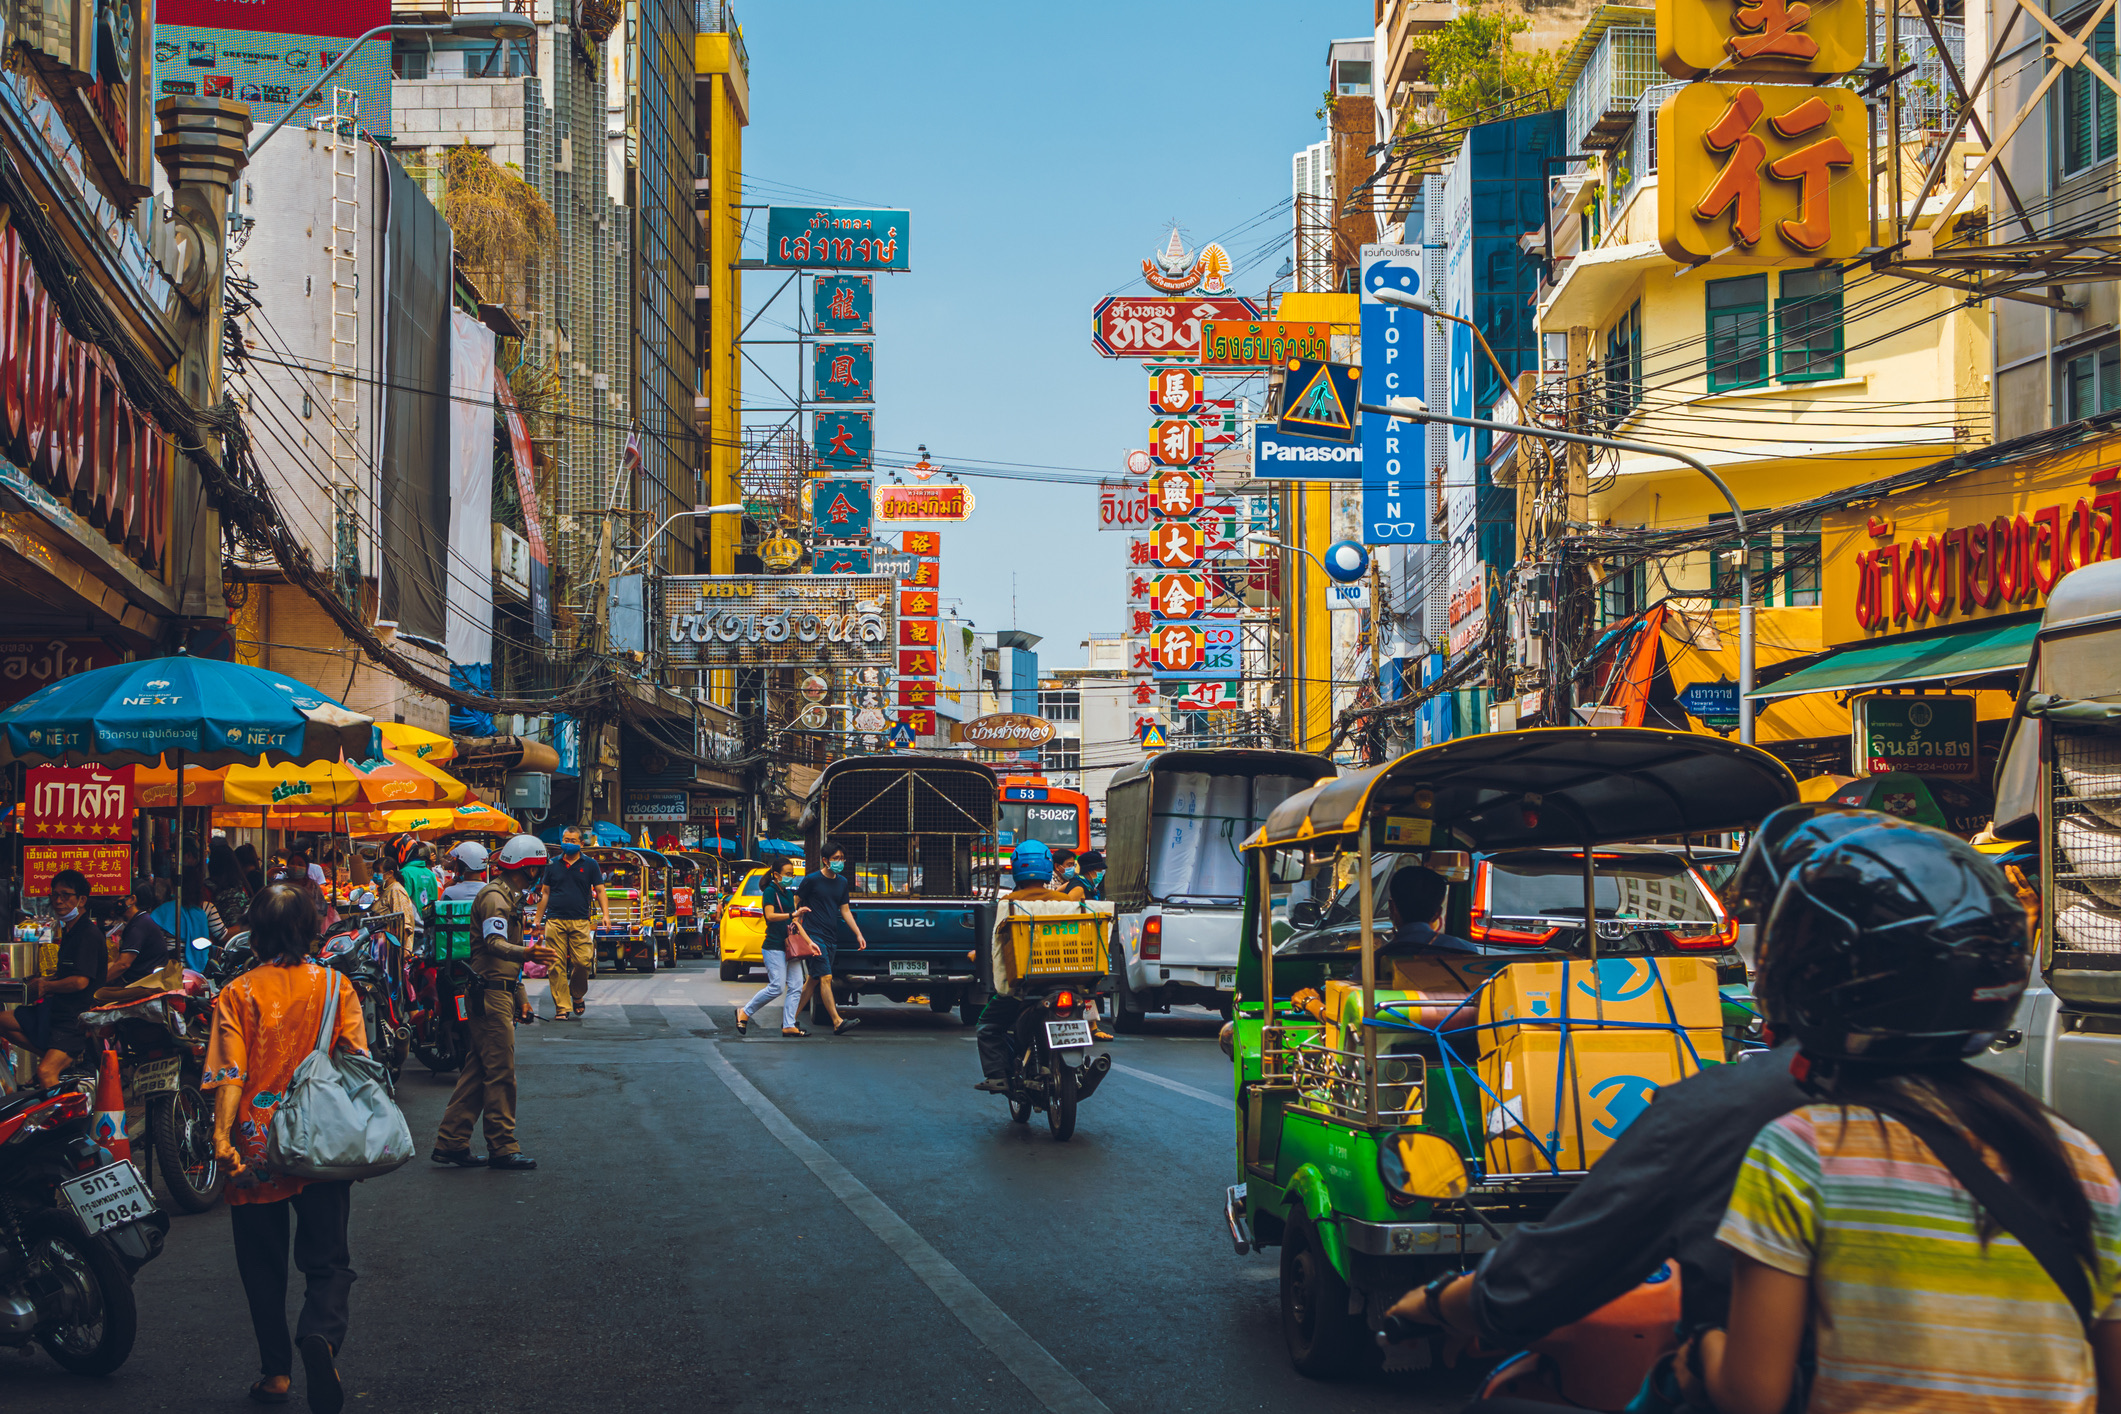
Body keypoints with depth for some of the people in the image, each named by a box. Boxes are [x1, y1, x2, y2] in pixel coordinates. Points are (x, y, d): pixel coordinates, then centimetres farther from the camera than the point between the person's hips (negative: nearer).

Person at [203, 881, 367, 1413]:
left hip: (256, 1146, -1)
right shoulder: (336, 986, 0)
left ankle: (276, 1371, 18)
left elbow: (230, 1073, -13)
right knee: (327, 1259, 6)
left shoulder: (238, 994, -5)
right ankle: (321, 1332, -22)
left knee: (263, 1265, 14)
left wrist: (222, 1134, -17)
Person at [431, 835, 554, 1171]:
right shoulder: (494, 897, -13)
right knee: (501, 1071, -7)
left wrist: (519, 998, 32)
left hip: (497, 992, 11)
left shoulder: (510, 897, 20)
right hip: (491, 992, -11)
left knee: (477, 1070, 10)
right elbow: (494, 942, -29)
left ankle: (451, 1142, 13)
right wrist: (524, 953, -49)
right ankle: (503, 1148, -4)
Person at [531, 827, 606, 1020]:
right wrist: (538, 919, 13)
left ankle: (577, 995, 17)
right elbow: (545, 894, 17)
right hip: (555, 921, 1)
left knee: (583, 961, -11)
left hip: (580, 922, -1)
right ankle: (561, 1007, 0)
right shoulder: (553, 865, 12)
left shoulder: (590, 865, 10)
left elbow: (600, 891, 8)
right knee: (557, 966, -4)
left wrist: (605, 914, -5)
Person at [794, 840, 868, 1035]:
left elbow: (845, 910, 18)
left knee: (813, 980, 8)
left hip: (831, 937, 7)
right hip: (814, 935, -7)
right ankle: (837, 1022, -19)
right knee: (825, 977, -13)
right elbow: (795, 902, -1)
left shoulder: (842, 882, 13)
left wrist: (858, 934, 11)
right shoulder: (812, 880, -6)